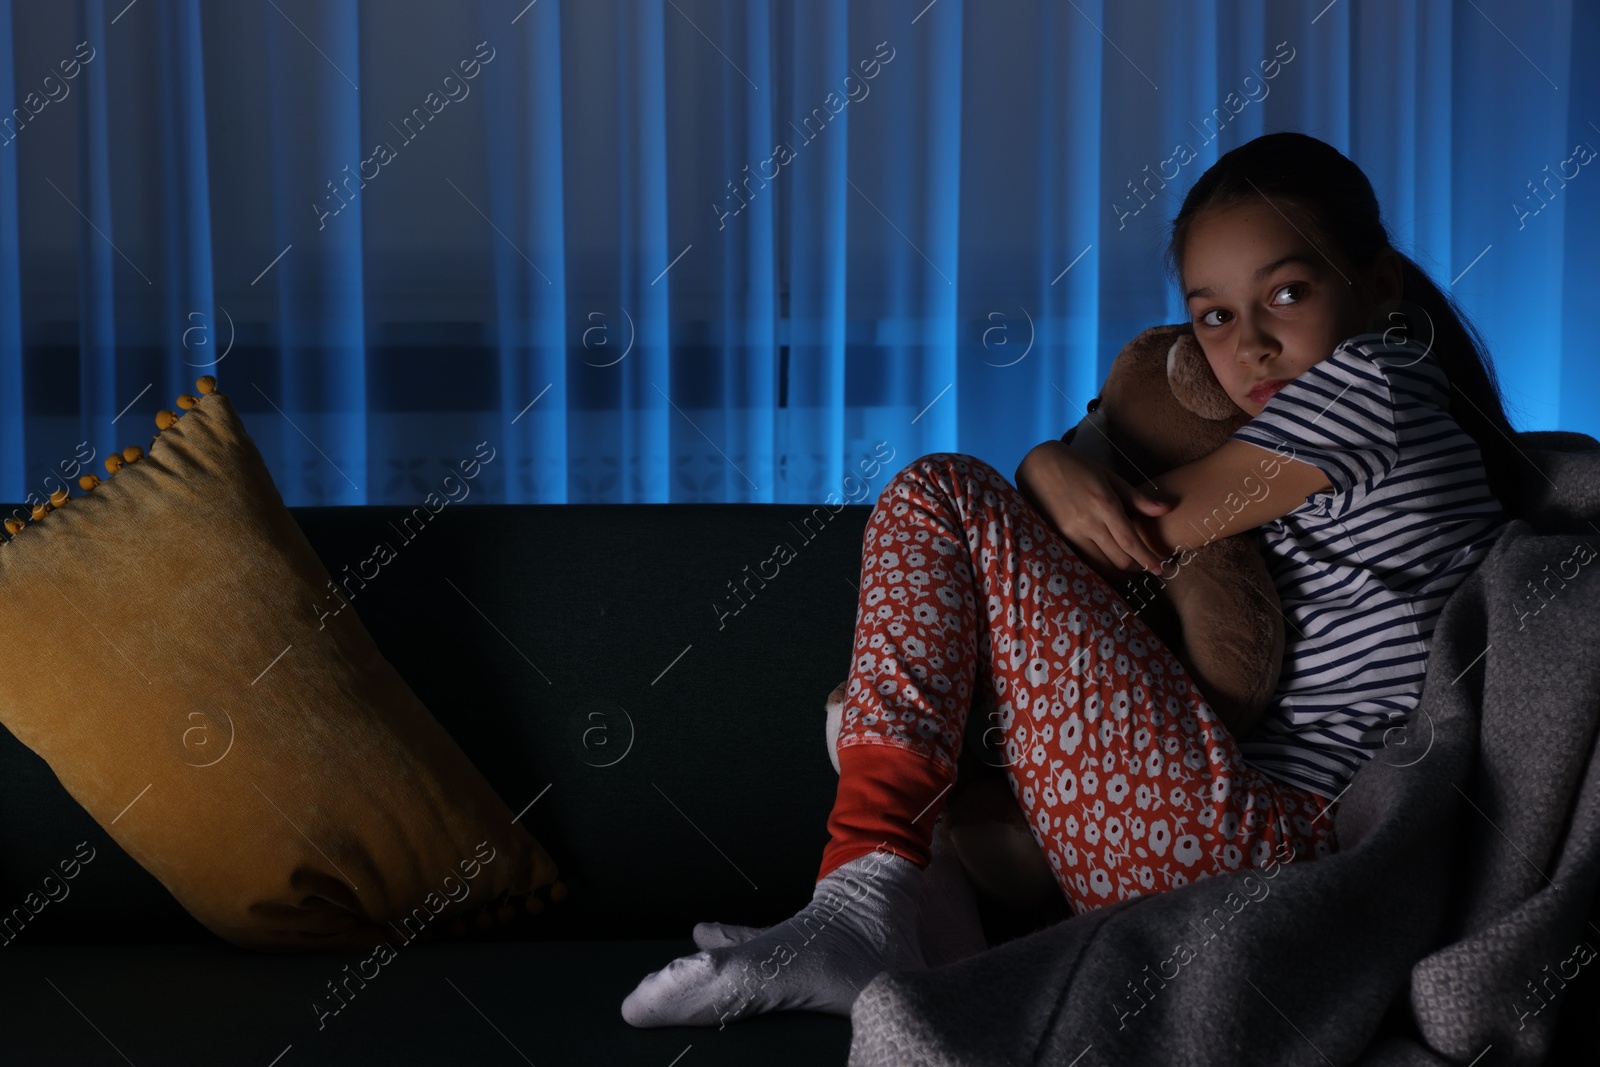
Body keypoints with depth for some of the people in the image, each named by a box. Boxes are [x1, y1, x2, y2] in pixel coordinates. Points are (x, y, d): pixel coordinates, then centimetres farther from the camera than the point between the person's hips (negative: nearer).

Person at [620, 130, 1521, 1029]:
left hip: (1280, 845, -10)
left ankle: (868, 895, -20)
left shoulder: (1373, 380, -3)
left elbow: (1147, 538, -6)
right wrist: (1052, 468, -3)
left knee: (947, 499, -7)